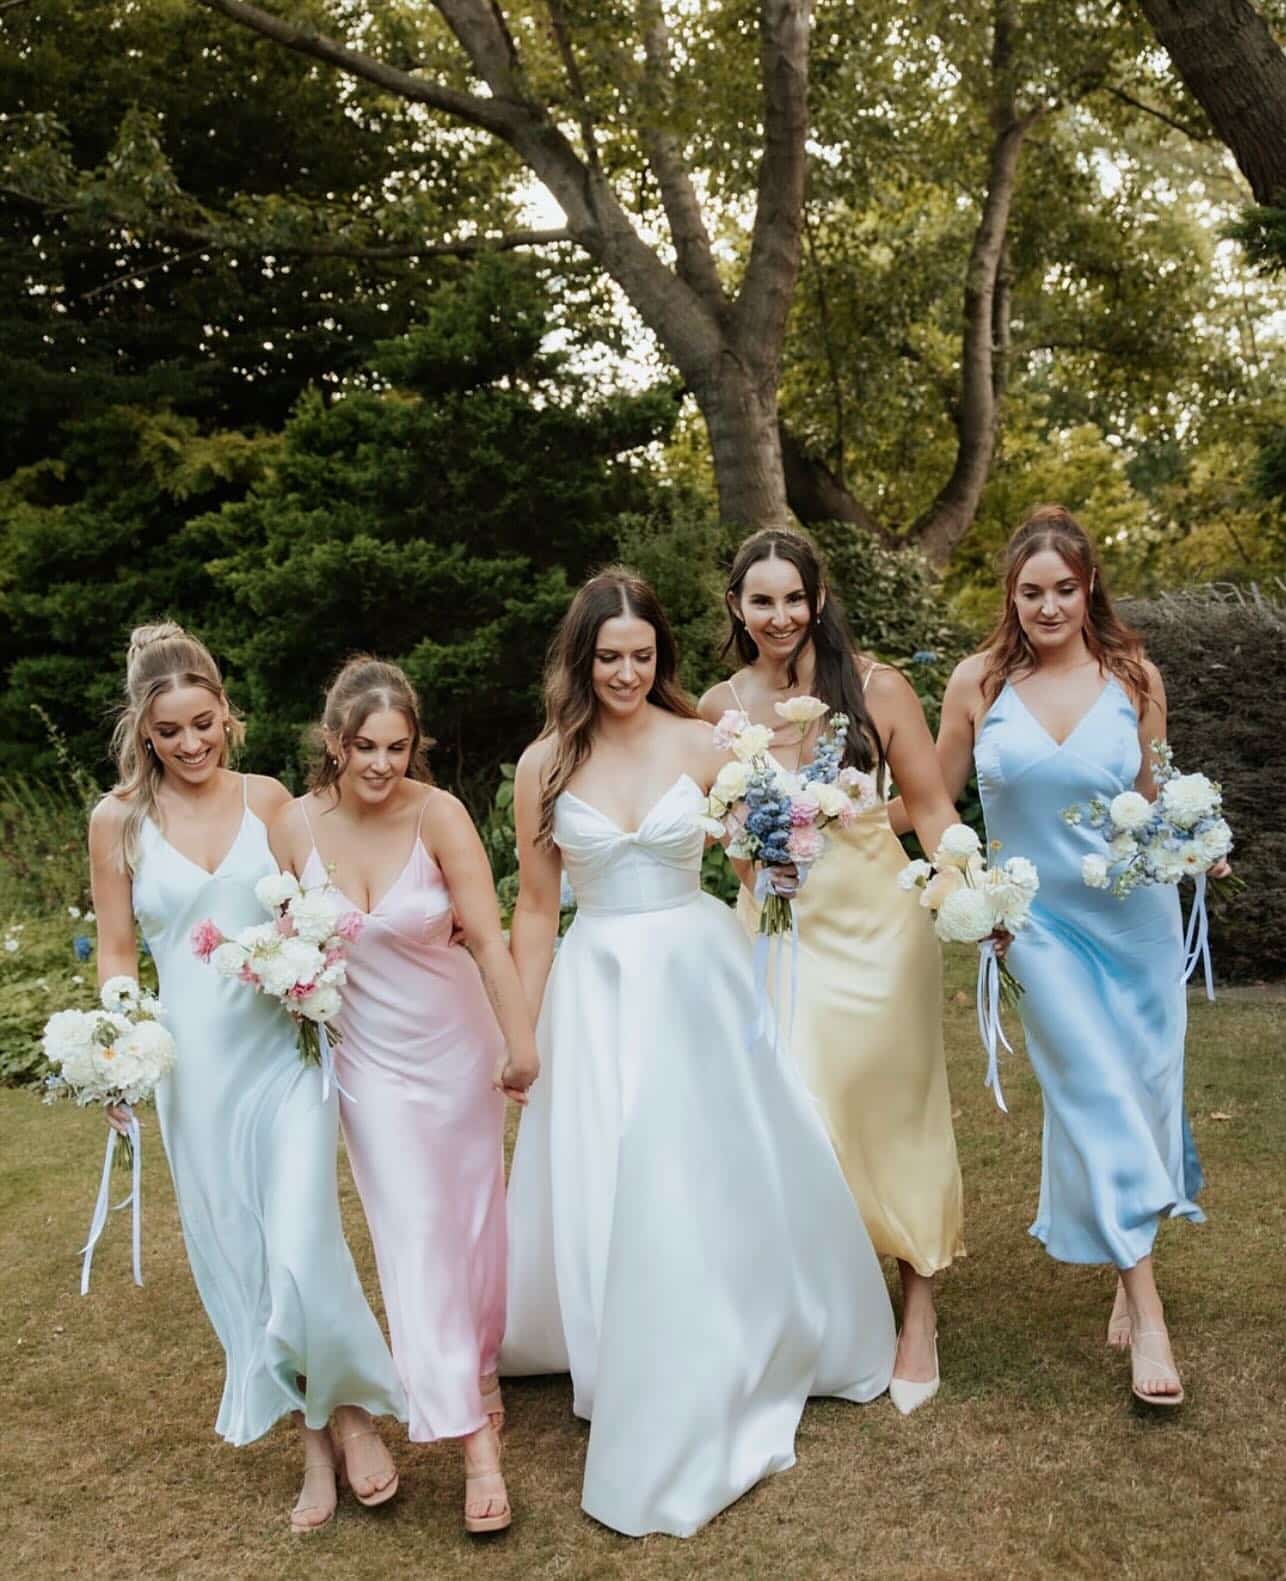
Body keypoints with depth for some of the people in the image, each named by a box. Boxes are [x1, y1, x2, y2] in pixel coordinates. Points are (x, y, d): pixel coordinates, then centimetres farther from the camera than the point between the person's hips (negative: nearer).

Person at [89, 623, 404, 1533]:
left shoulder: (268, 799, 1)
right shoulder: (118, 819, -1)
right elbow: (117, 953, 5)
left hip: (287, 1048, -1)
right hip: (194, 1061, 1)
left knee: (300, 1246, -10)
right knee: (238, 1257, 8)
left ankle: (350, 1410, 16)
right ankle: (314, 1439, 26)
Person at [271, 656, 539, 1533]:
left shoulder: (438, 812, -21)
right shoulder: (297, 825, -12)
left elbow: (488, 938, -20)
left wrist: (522, 1043, -18)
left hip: (455, 1042, -1)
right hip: (368, 1055, 1)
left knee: (471, 1218, 13)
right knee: (414, 1231, -2)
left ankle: (480, 1366, 41)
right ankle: (478, 1443, 3)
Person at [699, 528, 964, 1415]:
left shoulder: (875, 688, -7)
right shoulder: (719, 708, 1)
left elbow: (931, 809, -5)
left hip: (876, 922, -2)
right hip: (777, 927, 2)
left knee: (893, 1115, 6)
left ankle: (919, 1316, 22)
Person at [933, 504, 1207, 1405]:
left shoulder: (1135, 678, -2)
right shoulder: (979, 683, -4)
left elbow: (1155, 801, 8)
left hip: (1135, 916, 1)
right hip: (1043, 919, -1)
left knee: (1141, 1089, 7)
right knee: (1096, 1096, -4)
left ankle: (1131, 1256, 30)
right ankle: (1147, 1308, 3)